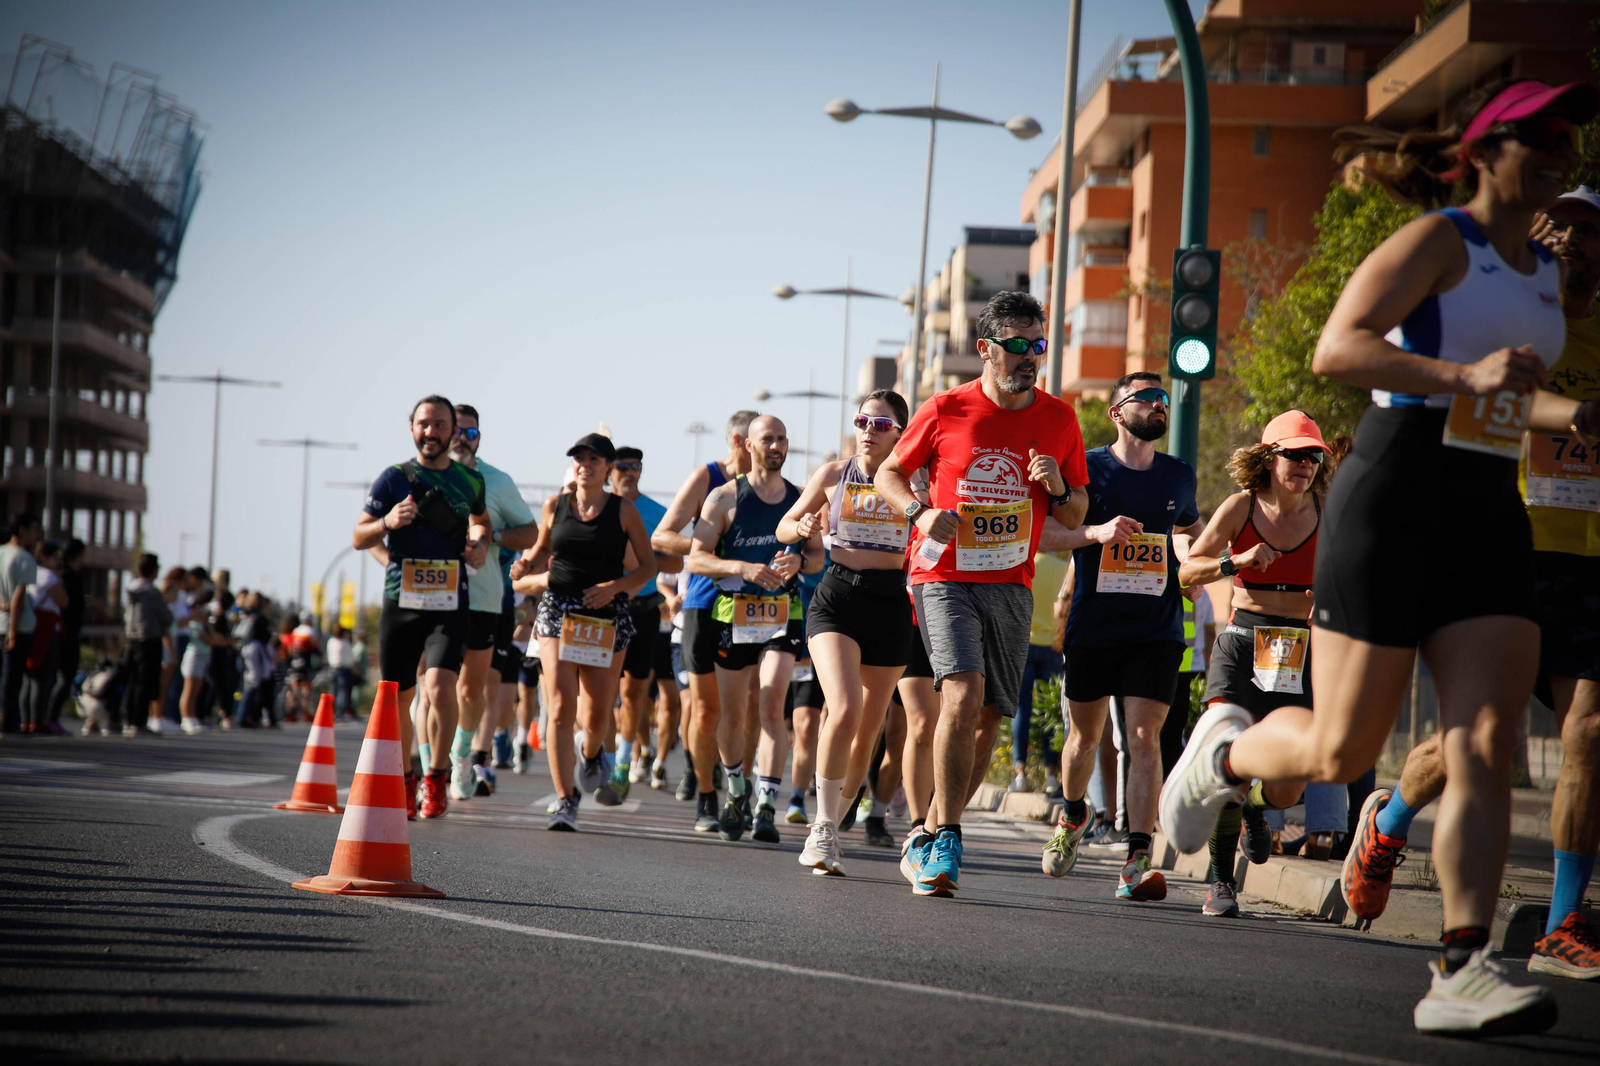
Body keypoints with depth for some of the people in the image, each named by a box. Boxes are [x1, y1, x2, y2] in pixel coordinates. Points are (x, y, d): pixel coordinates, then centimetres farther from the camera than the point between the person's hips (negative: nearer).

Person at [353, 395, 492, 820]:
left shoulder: (471, 481, 9)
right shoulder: (393, 478, 2)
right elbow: (359, 537, 4)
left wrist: (481, 542, 9)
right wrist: (387, 521, -16)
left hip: (449, 605, 0)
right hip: (399, 603, 0)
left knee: (441, 686, -21)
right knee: (398, 699, 7)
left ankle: (437, 778, -4)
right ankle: (404, 780, 29)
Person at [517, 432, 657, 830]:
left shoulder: (623, 510, 1)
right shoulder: (555, 506, 6)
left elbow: (648, 564, 4)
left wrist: (616, 586, -11)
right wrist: (529, 571, 4)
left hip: (606, 616, -1)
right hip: (558, 611, 1)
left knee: (597, 714, 5)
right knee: (561, 707, -14)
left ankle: (592, 754, 43)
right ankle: (565, 798, -12)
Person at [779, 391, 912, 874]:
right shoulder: (833, 474, 5)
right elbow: (784, 527, 14)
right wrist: (802, 528, -8)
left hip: (891, 605, 2)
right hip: (836, 600, -2)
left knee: (868, 729, 7)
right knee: (845, 710, -22)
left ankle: (829, 826, 25)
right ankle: (824, 829, -13)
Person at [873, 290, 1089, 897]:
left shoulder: (1058, 420, 5)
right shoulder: (946, 411, -2)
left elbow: (1076, 518, 12)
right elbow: (888, 473, 9)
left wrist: (1059, 489, -10)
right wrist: (921, 512, -11)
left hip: (1011, 586, 4)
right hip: (944, 578, -4)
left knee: (989, 717, 4)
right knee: (963, 694, -23)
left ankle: (929, 843, 19)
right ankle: (946, 840, -18)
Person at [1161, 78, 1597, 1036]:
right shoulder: (1437, 241, -6)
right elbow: (1335, 350, -18)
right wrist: (1464, 375, -29)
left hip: (1491, 517, 6)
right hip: (1393, 500, -6)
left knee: (1486, 746, -9)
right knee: (1340, 752, -3)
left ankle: (1462, 973, -13)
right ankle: (1227, 748, 31)